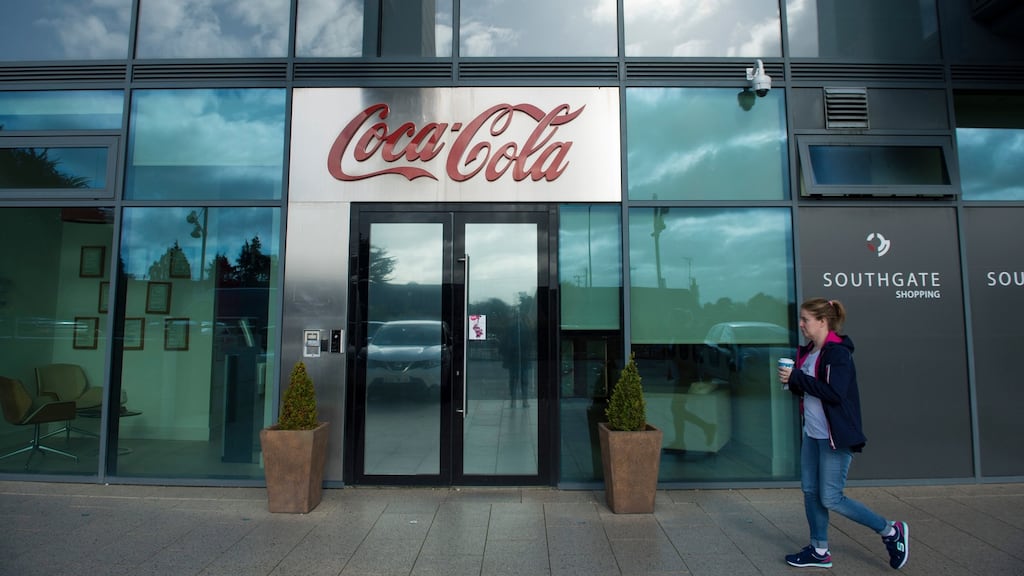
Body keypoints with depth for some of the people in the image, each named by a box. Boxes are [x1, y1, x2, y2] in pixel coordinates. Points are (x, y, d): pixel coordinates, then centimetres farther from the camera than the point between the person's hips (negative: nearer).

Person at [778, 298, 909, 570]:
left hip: (835, 437, -8)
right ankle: (819, 551, 25)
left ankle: (891, 531, 20)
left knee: (831, 499, -1)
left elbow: (835, 392, -26)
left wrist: (796, 378, -23)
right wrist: (792, 380, -4)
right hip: (812, 434, 8)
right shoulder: (807, 351, 9)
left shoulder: (838, 352, -17)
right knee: (810, 491, 11)